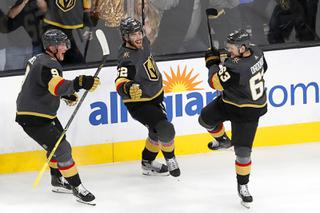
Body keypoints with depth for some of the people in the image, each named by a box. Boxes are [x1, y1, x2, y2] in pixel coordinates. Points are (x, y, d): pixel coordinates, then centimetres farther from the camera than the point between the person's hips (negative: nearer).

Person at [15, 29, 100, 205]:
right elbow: (57, 86, -43)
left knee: (57, 144, 24)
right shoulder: (46, 65, -24)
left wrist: (67, 94, 11)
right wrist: (80, 83, -56)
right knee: (62, 149, -13)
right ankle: (77, 187, -9)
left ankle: (58, 181, 38)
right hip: (32, 118, -11)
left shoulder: (41, 59, 9)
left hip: (45, 114, 11)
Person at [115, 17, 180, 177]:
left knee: (158, 131, 23)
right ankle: (170, 159, 6)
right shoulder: (127, 58, -32)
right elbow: (120, 83, -45)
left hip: (155, 96, 9)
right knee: (165, 129, -20)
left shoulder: (143, 43, -5)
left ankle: (148, 163, 41)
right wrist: (128, 88, -67)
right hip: (139, 103, -9)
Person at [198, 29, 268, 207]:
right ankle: (223, 140, 46)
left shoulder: (236, 67, -38)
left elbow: (215, 82, -26)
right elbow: (262, 68, 10)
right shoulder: (256, 52, -13)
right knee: (206, 118, 20)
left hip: (247, 112, -9)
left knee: (243, 151, -4)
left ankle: (243, 185, 13)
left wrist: (213, 62, -10)